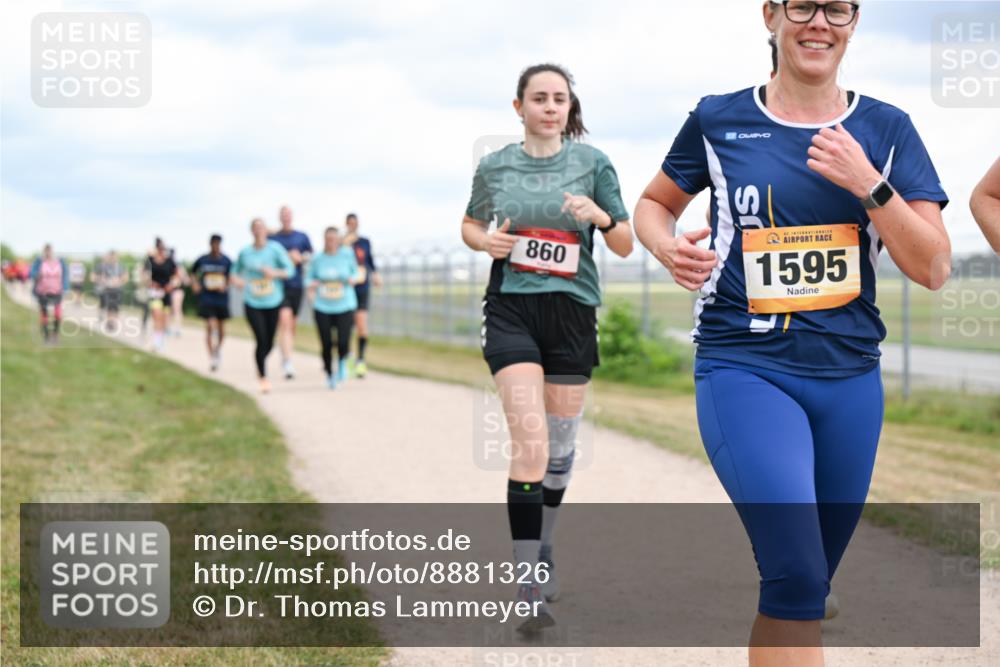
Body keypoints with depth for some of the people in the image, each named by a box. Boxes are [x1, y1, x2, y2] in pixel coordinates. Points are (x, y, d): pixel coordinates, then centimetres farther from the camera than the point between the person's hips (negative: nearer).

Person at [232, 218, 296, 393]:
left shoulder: (275, 248, -4)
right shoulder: (245, 252, 3)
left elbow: (290, 270, -6)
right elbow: (235, 271, 18)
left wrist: (275, 273, -23)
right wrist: (235, 279, -4)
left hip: (274, 302, 0)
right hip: (253, 304, 0)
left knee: (269, 343, 8)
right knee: (261, 340, -13)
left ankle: (260, 362, 41)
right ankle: (263, 377, -1)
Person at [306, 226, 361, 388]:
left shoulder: (347, 255, -3)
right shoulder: (317, 259, -1)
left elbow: (356, 272, 11)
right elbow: (309, 277, 10)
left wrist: (353, 279, -10)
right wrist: (311, 285, -12)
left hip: (345, 306, -1)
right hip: (322, 308, 1)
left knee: (343, 343, -13)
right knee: (326, 345, 2)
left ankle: (342, 361, 22)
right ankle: (330, 375, 26)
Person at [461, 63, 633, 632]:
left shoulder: (592, 162, 3)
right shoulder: (494, 167, 5)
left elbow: (626, 247, 6)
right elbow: (470, 224, 21)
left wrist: (602, 217, -16)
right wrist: (485, 240, -2)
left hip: (572, 308, 2)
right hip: (511, 307, -1)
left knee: (561, 444, 11)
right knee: (530, 442, -16)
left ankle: (544, 546, 37)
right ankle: (531, 588, -16)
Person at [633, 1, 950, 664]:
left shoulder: (886, 129, 6)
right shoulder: (719, 120, 2)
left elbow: (933, 268, 1)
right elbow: (654, 205, 18)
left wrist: (869, 185, -13)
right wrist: (669, 247, -4)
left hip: (849, 378, 3)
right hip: (744, 367, -3)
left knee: (802, 587, 11)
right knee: (796, 574, -20)